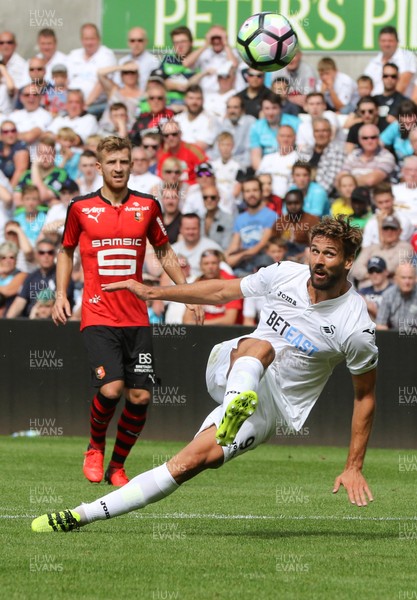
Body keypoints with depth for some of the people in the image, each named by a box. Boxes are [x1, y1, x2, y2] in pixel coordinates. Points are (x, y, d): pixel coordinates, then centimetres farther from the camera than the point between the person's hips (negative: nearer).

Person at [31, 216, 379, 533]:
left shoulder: (356, 328, -16)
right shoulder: (284, 275, -5)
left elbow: (365, 396, -5)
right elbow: (222, 292, 10)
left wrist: (354, 468, -7)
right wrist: (153, 292, 10)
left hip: (274, 408, -3)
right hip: (230, 372, 3)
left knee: (191, 461, -22)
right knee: (259, 347, -33)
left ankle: (83, 515, -27)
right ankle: (235, 408, -66)